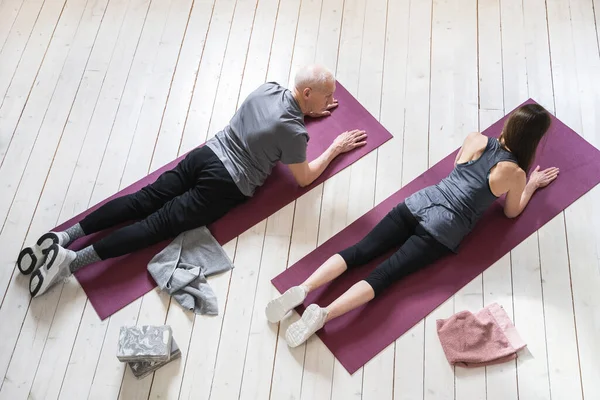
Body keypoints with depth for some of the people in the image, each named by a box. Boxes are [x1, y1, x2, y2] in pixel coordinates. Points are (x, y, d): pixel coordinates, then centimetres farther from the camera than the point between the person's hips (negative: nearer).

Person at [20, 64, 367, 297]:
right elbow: (304, 178, 2)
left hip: (205, 154, 7)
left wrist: (309, 111, 37)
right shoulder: (293, 132, -14)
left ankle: (65, 237, -3)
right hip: (224, 186, -7)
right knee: (160, 224, -8)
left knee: (143, 201, 3)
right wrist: (335, 149, 14)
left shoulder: (268, 88, 8)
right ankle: (73, 261, -16)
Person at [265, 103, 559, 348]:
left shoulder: (474, 139, 12)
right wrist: (532, 184, 34)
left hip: (419, 203, 4)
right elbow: (511, 212, 19)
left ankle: (302, 289, -20)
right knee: (383, 275, -13)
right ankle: (322, 314, -29)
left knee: (359, 252, -4)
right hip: (443, 231, -4)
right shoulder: (515, 174, -1)